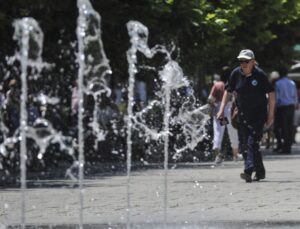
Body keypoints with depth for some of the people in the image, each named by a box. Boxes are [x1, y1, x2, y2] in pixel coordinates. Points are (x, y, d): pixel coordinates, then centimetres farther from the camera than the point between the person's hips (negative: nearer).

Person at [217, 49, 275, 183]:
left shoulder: (260, 74, -11)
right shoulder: (236, 73, -1)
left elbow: (271, 94, -4)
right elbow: (228, 91, 11)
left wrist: (270, 115, -6)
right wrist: (222, 109, 5)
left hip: (259, 113, -5)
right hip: (243, 114, 5)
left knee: (252, 142, -18)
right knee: (243, 145, 5)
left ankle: (248, 171, -27)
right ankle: (260, 171, 18)